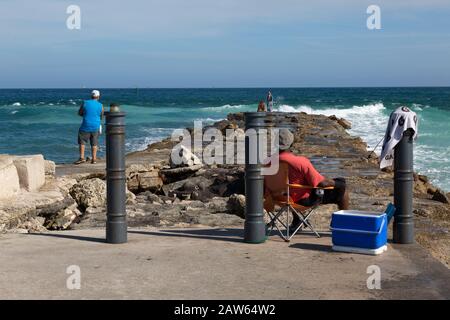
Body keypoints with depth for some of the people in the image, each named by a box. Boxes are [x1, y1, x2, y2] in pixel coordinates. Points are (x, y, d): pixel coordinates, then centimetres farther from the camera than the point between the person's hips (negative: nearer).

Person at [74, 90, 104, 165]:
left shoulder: (85, 103, -5)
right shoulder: (100, 106, -3)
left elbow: (79, 113, 6)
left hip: (86, 126, -1)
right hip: (96, 127, 2)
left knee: (82, 141, 10)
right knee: (94, 143, 11)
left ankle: (82, 157, 2)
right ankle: (94, 159, 11)